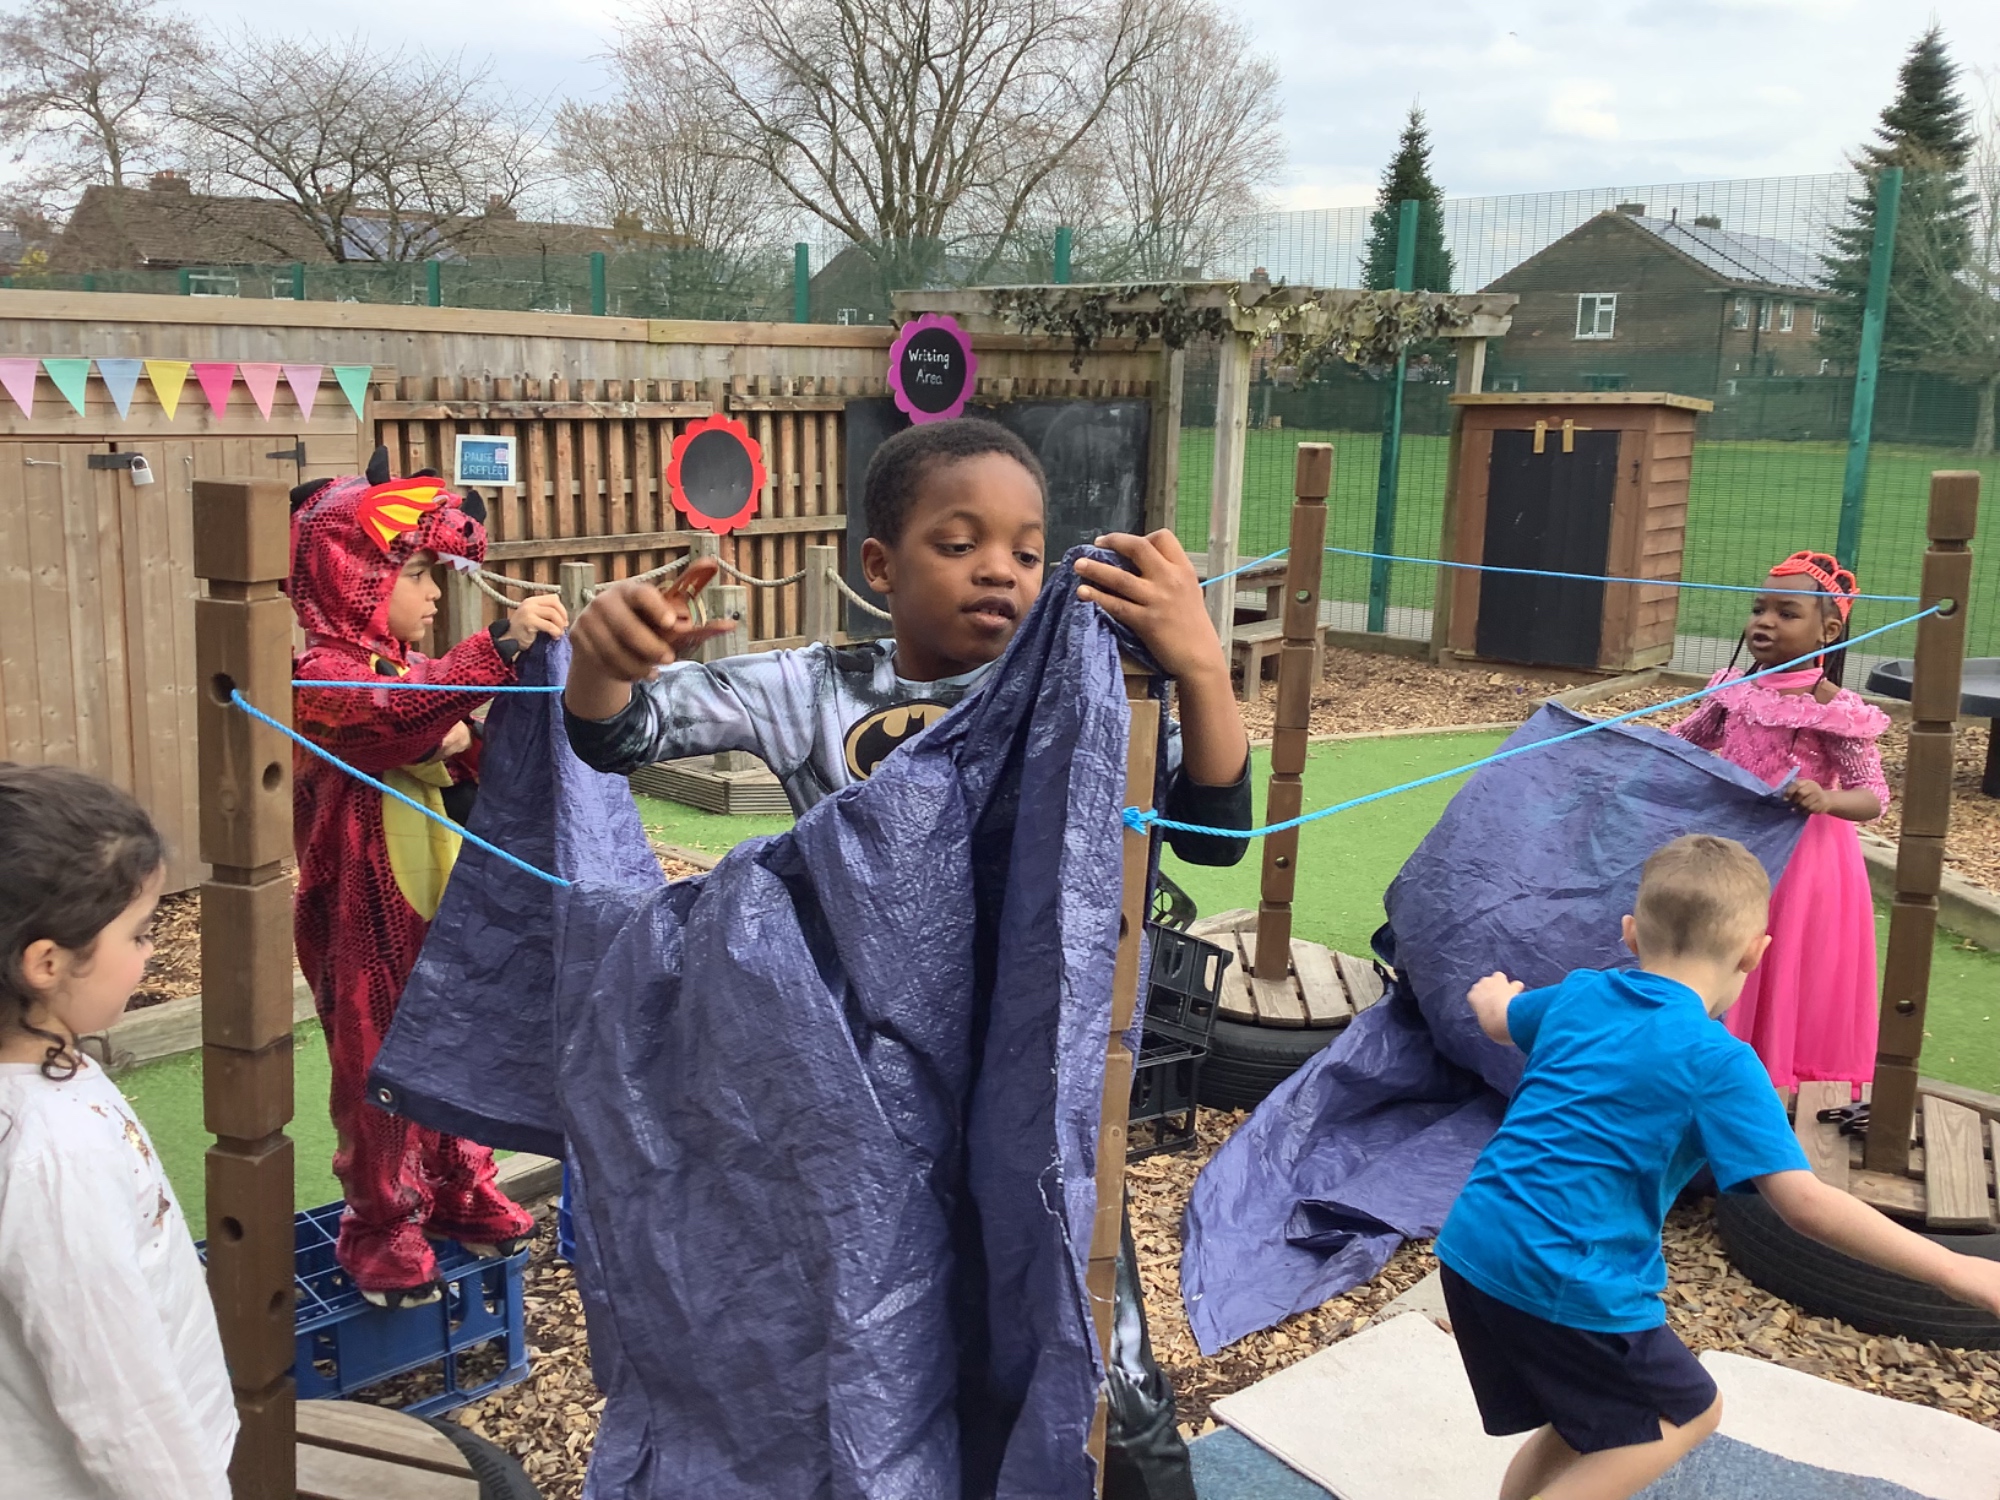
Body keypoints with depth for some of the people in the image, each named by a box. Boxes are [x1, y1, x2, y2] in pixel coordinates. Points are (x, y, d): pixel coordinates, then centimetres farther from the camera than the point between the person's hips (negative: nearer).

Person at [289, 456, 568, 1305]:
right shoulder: (322, 676, -16)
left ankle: (458, 1193, 33)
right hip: (370, 919, -8)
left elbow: (458, 752, 22)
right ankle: (380, 1230, 18)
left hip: (440, 903, 8)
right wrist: (503, 643, -47)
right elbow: (405, 710, -38)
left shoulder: (408, 663, 13)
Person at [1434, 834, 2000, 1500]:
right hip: (1565, 1281, -7)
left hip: (1470, 1248, 7)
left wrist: (1493, 991, 54)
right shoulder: (1719, 1062, -13)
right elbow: (1805, 1204, -18)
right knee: (1689, 1411, 16)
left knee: (1581, 1422, 26)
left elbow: (1497, 1019, 30)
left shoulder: (1577, 995, 7)